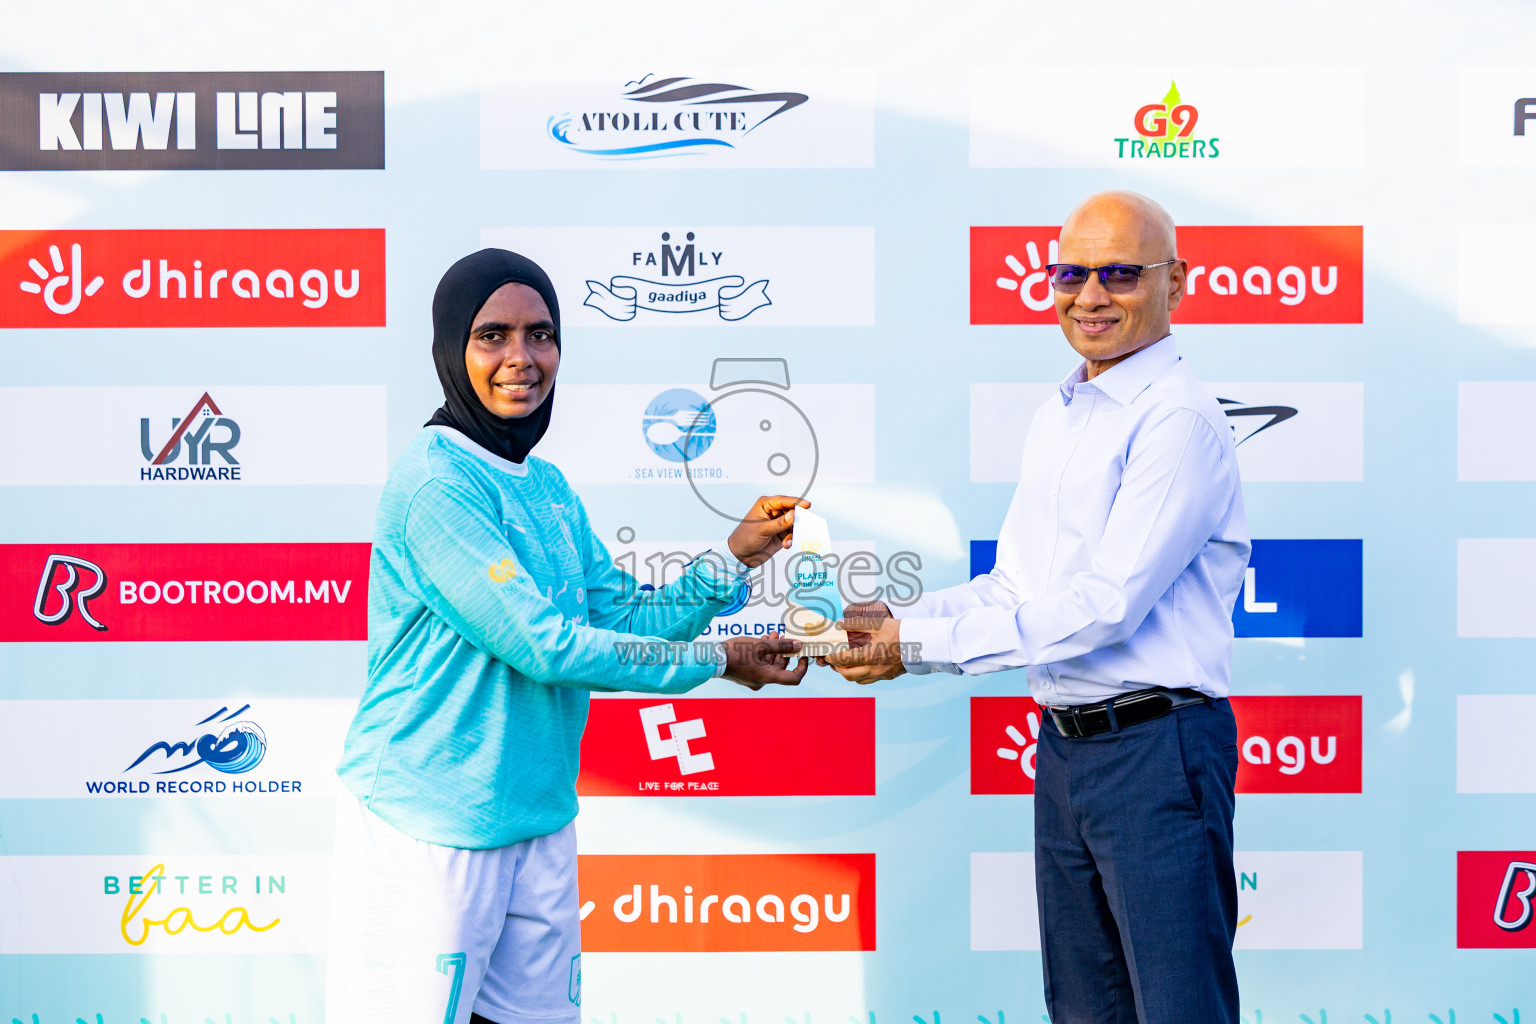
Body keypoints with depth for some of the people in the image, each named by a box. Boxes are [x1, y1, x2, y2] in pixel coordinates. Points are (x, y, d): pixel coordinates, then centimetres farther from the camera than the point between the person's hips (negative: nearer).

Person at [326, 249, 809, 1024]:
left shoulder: (548, 488, 10)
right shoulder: (437, 483, -17)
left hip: (538, 822, 8)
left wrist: (733, 558, -1)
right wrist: (717, 662, -13)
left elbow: (624, 620, 11)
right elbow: (546, 645, -20)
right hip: (427, 833, -8)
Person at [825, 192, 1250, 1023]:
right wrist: (894, 622, 1)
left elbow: (1108, 604, -20)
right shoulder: (1055, 419, 14)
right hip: (1063, 747, 9)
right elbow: (1012, 587, 18)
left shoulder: (1179, 419, -14)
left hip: (1154, 750, -9)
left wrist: (923, 644, -18)